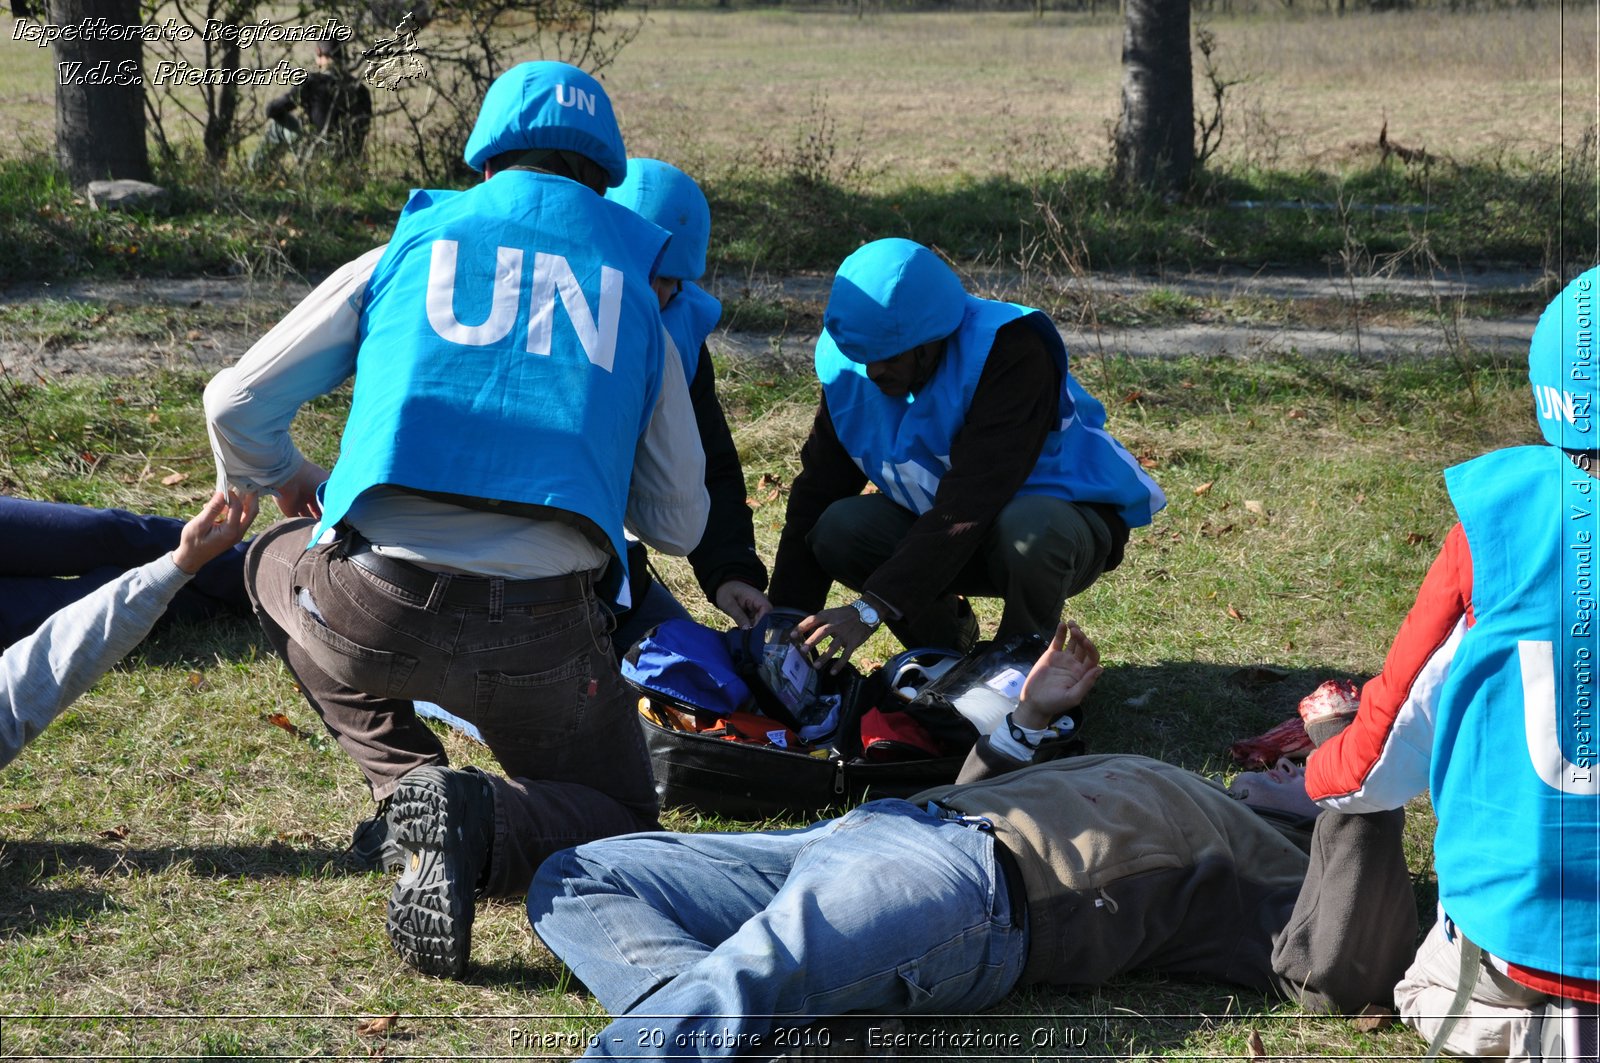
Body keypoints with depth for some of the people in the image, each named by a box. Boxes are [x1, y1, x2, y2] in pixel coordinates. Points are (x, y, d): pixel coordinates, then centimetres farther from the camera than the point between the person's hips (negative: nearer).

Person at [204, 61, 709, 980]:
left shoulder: (409, 250, 16)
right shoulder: (634, 292, 18)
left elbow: (237, 403, 19)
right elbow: (679, 525, 19)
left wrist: (278, 480, 43)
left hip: (376, 612, 0)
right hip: (545, 630, 0)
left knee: (278, 565, 34)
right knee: (618, 824, 24)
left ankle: (409, 794, 13)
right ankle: (481, 826, -12)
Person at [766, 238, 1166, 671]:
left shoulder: (1009, 350, -30)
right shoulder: (849, 364, -11)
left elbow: (968, 503, -37)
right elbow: (816, 493, -10)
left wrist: (872, 608, -42)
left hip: (1062, 512, -5)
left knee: (1029, 529, -40)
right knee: (840, 529, -22)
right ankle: (943, 636, 5)